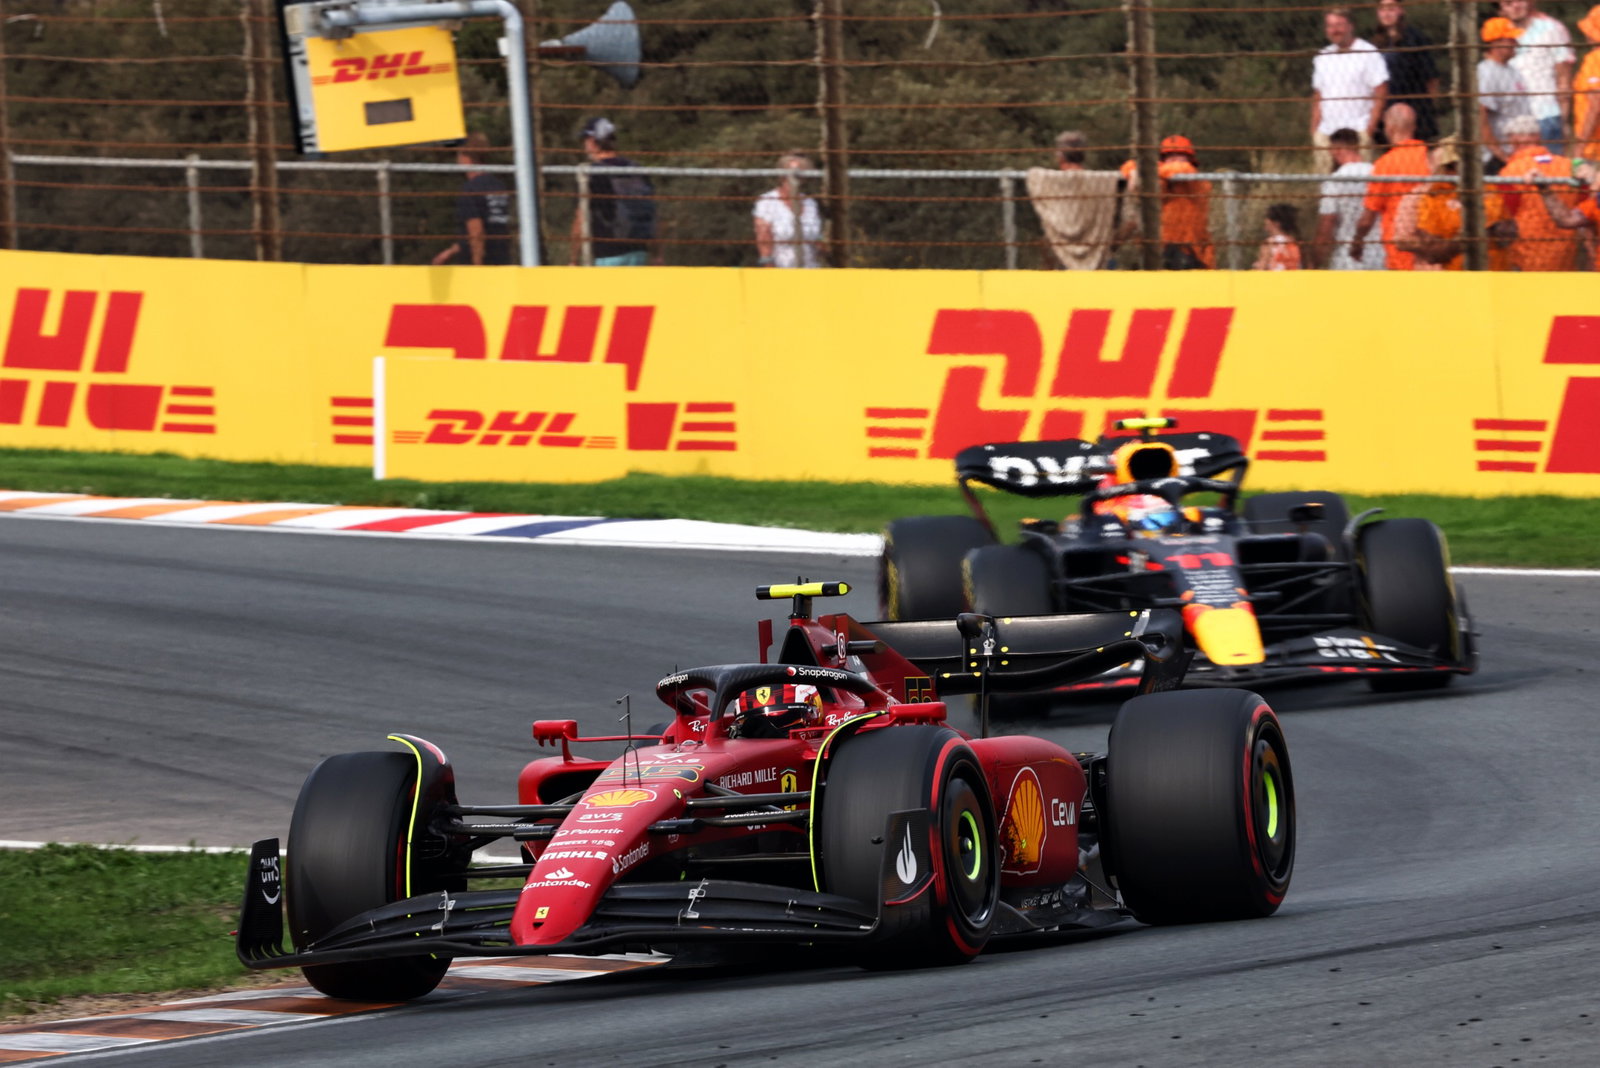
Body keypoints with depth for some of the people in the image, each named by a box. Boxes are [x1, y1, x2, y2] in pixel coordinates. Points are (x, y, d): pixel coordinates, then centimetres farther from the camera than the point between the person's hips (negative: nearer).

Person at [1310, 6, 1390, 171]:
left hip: (1357, 131, -6)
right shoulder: (1323, 58, 16)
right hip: (1326, 132, 6)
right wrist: (1314, 130, 8)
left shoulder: (1368, 54, -1)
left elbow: (1381, 93, -5)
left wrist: (1370, 128, -12)